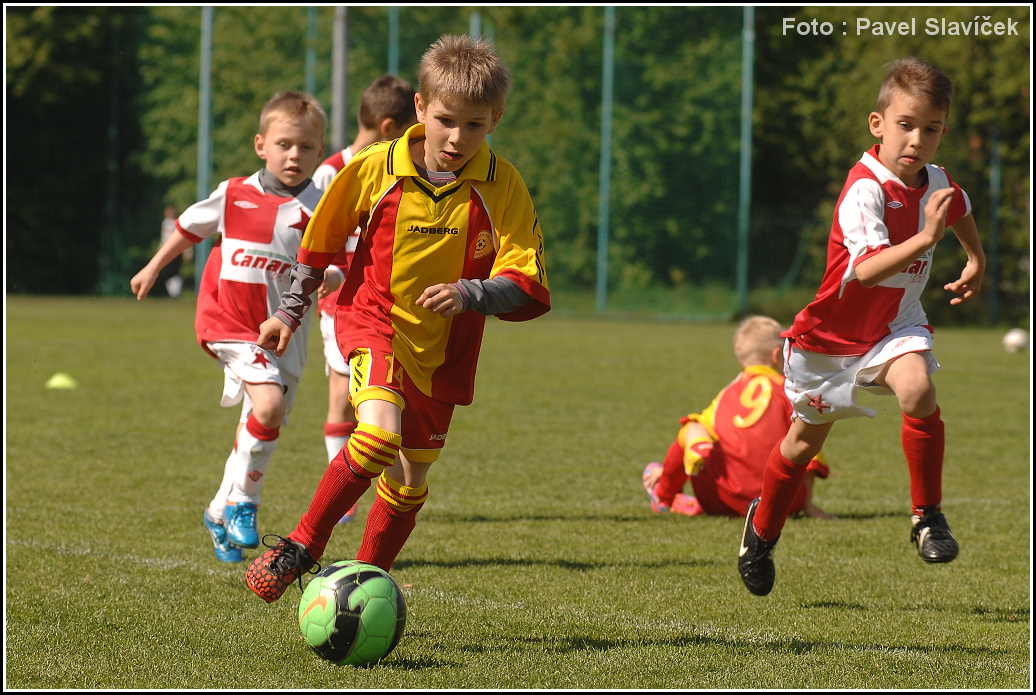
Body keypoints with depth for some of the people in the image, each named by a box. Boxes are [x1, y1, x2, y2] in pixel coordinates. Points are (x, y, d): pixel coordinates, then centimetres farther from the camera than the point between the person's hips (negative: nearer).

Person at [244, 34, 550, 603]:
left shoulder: (502, 188, -10)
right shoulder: (375, 168, -10)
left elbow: (526, 287, -13)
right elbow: (321, 241, 7)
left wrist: (469, 293, -31)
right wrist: (289, 312, 12)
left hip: (443, 352, 3)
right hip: (374, 323, -3)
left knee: (409, 481, 12)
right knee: (379, 433, -29)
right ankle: (302, 548, -13)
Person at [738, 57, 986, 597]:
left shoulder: (939, 184, -5)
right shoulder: (865, 188, -27)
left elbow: (961, 213, 23)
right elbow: (866, 269, -40)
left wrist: (976, 261, 16)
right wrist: (925, 237, -49)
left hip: (896, 326, 3)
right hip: (834, 330, -3)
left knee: (917, 389, -30)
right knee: (806, 439, 14)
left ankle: (927, 514, -14)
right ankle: (763, 527, 42)